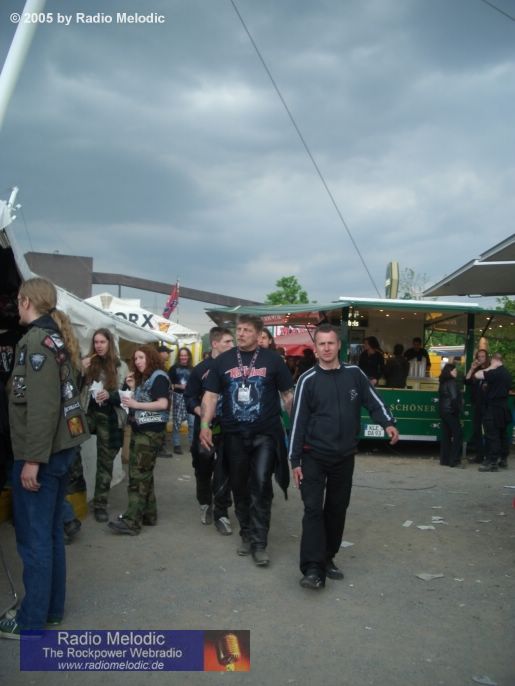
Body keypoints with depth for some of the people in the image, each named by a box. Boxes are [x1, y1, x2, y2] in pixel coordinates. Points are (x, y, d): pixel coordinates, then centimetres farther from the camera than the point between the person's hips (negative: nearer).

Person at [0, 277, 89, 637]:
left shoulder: (36, 341, -15)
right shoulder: (60, 339, 12)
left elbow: (42, 406, -23)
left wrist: (32, 458, -21)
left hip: (40, 453, -9)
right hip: (61, 448, 9)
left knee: (33, 537, 1)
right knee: (51, 531, 17)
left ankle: (32, 620, 12)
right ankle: (52, 607, 28)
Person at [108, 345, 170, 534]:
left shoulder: (159, 376, -9)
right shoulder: (143, 379, 18)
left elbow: (163, 404, -20)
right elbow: (141, 401, 15)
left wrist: (136, 404, -19)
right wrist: (133, 388, 3)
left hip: (151, 432, -9)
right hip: (140, 431, 9)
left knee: (138, 476, -11)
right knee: (143, 475, 11)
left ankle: (131, 521, -11)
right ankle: (149, 515, 18)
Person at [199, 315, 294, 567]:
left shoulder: (272, 359, -1)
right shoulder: (223, 360, 5)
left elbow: (288, 394, 3)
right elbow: (211, 395, 6)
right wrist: (205, 425, -5)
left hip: (265, 434, -3)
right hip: (234, 435, 3)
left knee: (261, 485, -10)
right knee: (239, 487, 11)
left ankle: (259, 543, 0)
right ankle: (246, 535, 28)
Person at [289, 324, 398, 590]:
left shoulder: (354, 374, 2)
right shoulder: (308, 380, -5)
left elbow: (373, 401, 5)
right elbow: (298, 421, -5)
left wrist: (388, 423, -15)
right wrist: (295, 460, -7)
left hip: (345, 456, 3)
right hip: (314, 456, -3)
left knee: (337, 509, 11)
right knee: (313, 509, -9)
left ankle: (327, 558, 26)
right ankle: (313, 568, -9)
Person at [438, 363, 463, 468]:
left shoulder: (443, 383, 13)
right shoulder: (452, 383, -13)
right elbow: (454, 398, -21)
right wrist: (457, 410, -10)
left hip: (443, 412, 9)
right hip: (451, 412, -9)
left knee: (446, 435, 11)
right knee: (458, 435, -6)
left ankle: (444, 459, 14)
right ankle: (454, 460, -8)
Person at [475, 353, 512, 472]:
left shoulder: (495, 373, -19)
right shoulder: (507, 373, 12)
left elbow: (477, 375, -23)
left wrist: (489, 368, -11)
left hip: (493, 408, -9)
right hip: (504, 408, 9)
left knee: (492, 435, -7)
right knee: (503, 434, 15)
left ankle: (492, 462, -8)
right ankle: (503, 459, 23)